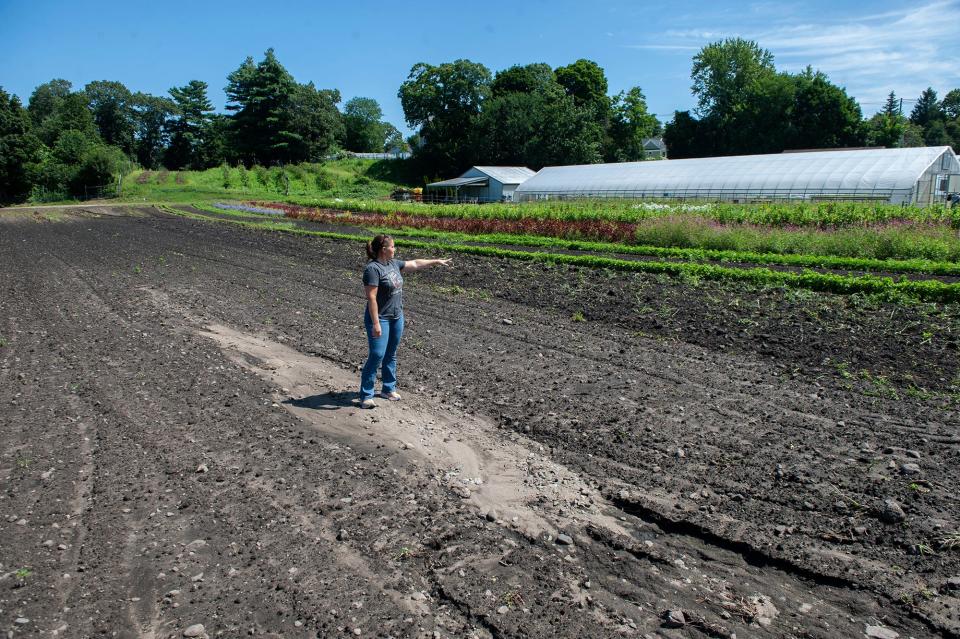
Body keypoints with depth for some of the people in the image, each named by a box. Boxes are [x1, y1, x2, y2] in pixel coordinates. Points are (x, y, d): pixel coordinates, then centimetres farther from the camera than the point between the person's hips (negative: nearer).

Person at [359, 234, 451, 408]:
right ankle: (366, 396, -2)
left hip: (397, 317, 8)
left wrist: (436, 261, 26)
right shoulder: (373, 269, -18)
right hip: (380, 319, -8)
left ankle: (388, 388, 28)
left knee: (391, 355, 15)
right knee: (377, 356, -10)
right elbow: (371, 298, -21)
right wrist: (375, 323, -24)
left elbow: (415, 264, 22)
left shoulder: (393, 264, 8)